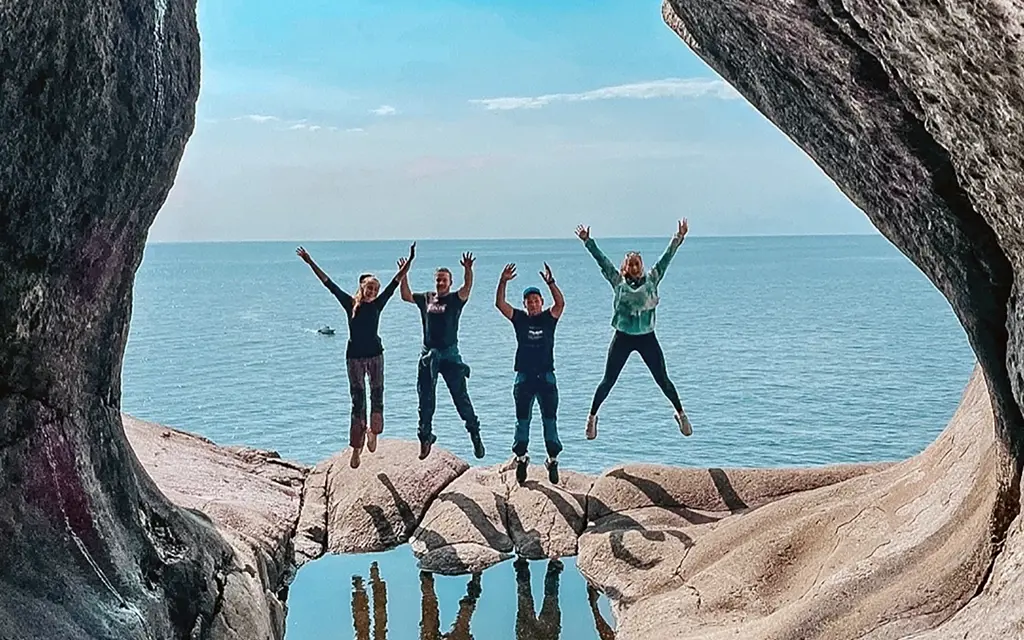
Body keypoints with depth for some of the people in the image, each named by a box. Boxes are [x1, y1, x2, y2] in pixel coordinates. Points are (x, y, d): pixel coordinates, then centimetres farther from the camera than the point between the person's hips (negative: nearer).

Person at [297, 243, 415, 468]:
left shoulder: (378, 304, 2)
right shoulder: (350, 304, 1)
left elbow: (395, 282, -1)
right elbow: (328, 283, 2)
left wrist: (409, 262, -8)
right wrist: (310, 263, 3)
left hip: (375, 354, 1)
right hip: (354, 356, -1)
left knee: (377, 395, 4)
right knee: (357, 401, 1)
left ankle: (374, 432, 26)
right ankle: (356, 448, 4)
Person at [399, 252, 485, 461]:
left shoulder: (455, 299, 1)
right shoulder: (426, 298, 12)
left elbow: (467, 288, -16)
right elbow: (406, 296, 13)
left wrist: (468, 271, -33)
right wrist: (404, 276, 4)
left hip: (450, 354, -3)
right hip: (428, 354, 3)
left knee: (460, 395, -2)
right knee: (425, 399, 7)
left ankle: (475, 433, 9)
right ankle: (425, 436, 18)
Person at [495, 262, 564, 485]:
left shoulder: (549, 318, 3)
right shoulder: (519, 318, 5)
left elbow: (560, 303, -16)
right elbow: (500, 304, -7)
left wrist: (551, 283, -31)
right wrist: (503, 282, -22)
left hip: (546, 376, -1)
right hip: (524, 377, 1)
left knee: (549, 419, 1)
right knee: (522, 420, 5)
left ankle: (553, 459, 5)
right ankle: (520, 457, 12)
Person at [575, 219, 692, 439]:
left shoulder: (651, 280, 2)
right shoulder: (618, 282, -1)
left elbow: (665, 259, -3)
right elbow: (602, 261, -5)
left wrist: (678, 238, -10)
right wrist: (588, 242, -10)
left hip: (647, 337, 1)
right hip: (623, 337, -1)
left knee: (662, 380, 7)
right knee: (608, 381, 5)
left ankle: (681, 414, 22)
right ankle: (592, 416, 18)